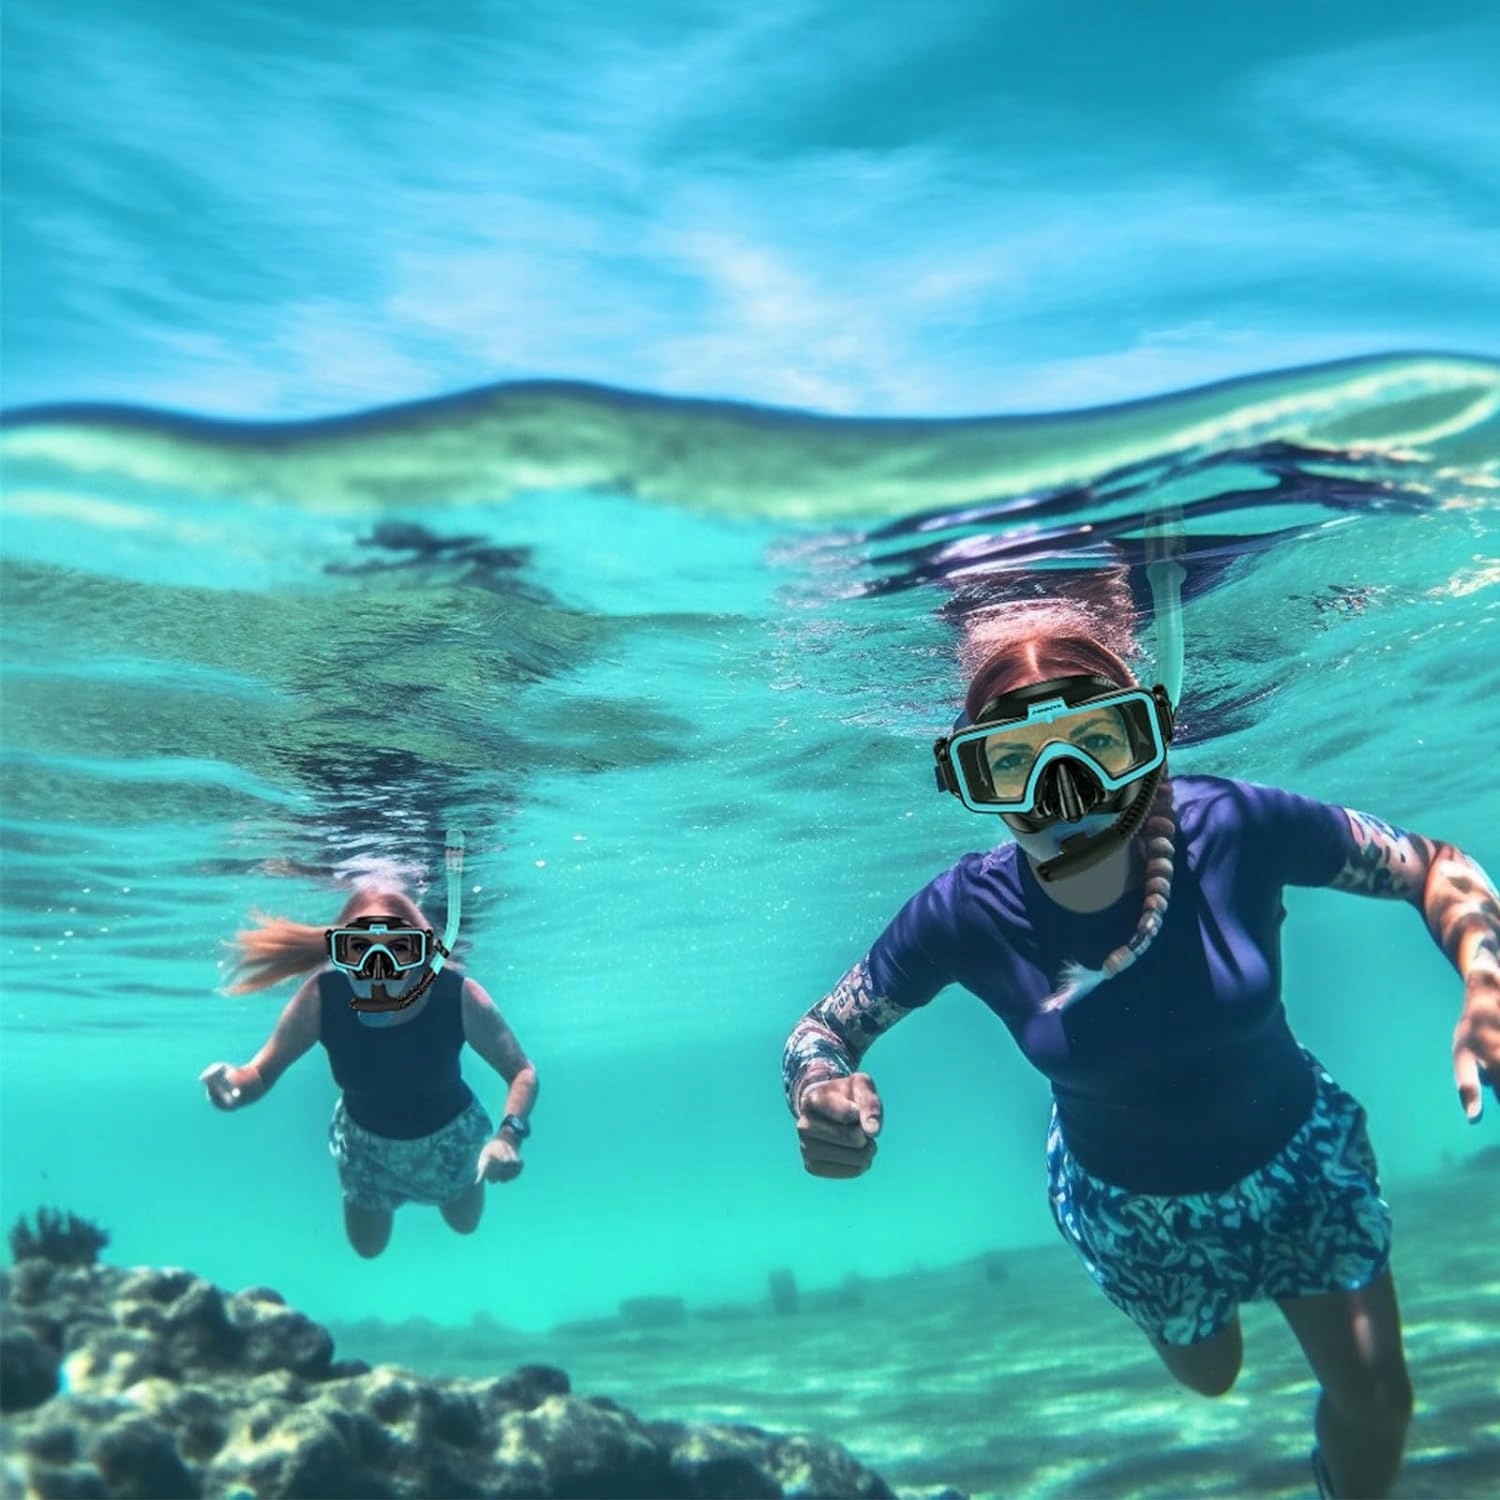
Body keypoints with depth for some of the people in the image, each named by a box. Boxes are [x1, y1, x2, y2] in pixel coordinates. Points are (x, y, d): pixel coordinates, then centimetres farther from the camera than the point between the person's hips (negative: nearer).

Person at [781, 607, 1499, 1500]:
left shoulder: (1237, 829, -33)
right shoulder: (963, 917, -31)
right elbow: (819, 1033, -17)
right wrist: (821, 1089, -41)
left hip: (1297, 1155, 0)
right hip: (1129, 1205, 1)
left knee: (1377, 1401, 13)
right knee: (1209, 1376, 26)